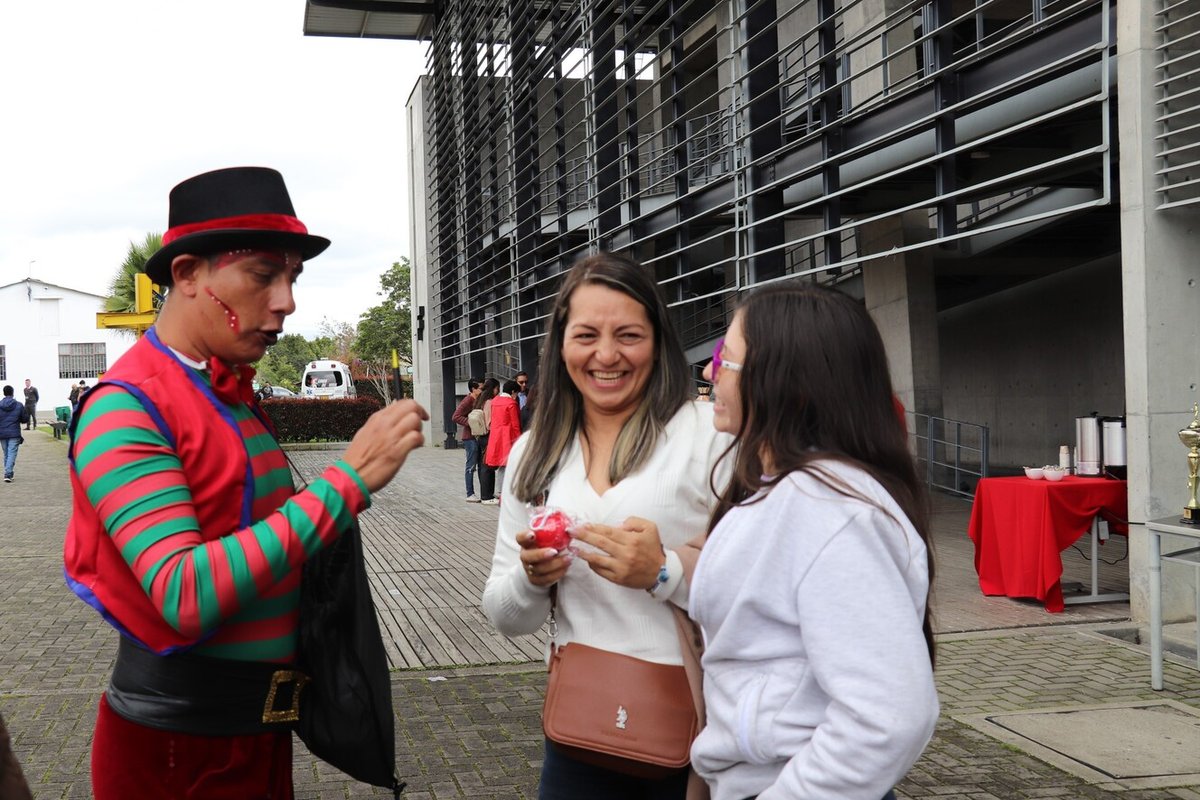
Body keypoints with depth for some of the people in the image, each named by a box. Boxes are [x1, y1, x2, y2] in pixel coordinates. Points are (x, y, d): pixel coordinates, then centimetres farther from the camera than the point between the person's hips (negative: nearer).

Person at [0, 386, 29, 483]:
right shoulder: (19, 405, -6)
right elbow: (25, 419, 1)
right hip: (14, 434, -2)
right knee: (12, 454, -3)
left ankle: (8, 474, 21)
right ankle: (8, 474, -16)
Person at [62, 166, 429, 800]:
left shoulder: (235, 396, 8)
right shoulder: (124, 410, -17)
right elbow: (185, 599, -28)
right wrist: (348, 480, -29)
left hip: (262, 725, 8)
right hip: (177, 747, -8)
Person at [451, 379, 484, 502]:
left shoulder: (478, 400, 14)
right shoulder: (468, 401, -12)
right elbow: (456, 416, -21)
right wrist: (470, 423, -23)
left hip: (479, 436, 9)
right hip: (470, 437, -9)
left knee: (481, 465, 12)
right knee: (471, 466, -4)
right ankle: (470, 494, 1)